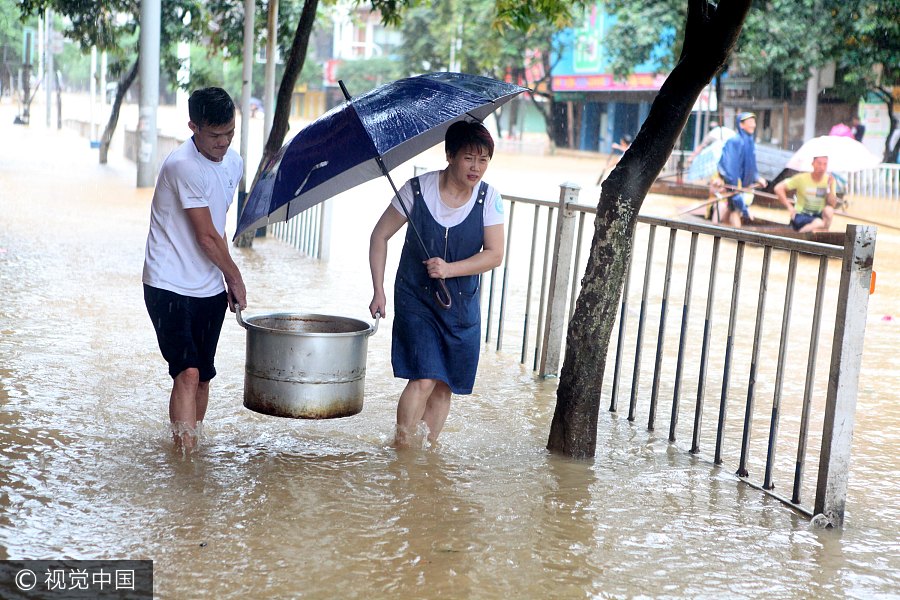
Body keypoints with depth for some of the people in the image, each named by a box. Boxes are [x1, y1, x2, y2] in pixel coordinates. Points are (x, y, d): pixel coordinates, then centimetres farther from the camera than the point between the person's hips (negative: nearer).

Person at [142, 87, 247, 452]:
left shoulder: (233, 164, 8)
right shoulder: (183, 165, -18)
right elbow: (206, 237, -15)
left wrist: (227, 281, 15)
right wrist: (236, 278, -2)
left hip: (210, 289, 7)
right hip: (169, 287, -7)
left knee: (203, 378, 10)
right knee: (187, 372, -18)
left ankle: (191, 445, 24)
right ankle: (184, 454, -16)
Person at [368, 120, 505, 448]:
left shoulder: (488, 198, -6)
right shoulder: (417, 189, -11)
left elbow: (494, 255, -8)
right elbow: (380, 237, -3)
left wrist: (450, 269, -23)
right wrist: (378, 291, -8)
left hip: (461, 305, 3)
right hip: (416, 299, -3)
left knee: (445, 385, 7)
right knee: (424, 378, -15)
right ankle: (401, 449, -4)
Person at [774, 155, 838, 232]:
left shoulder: (829, 180, -1)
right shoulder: (802, 178, -7)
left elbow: (833, 205, -6)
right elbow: (778, 188, -9)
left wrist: (830, 188, -20)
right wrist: (789, 207, -15)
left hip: (819, 216, 3)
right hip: (801, 216, -3)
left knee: (829, 210, -31)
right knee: (819, 223, -35)